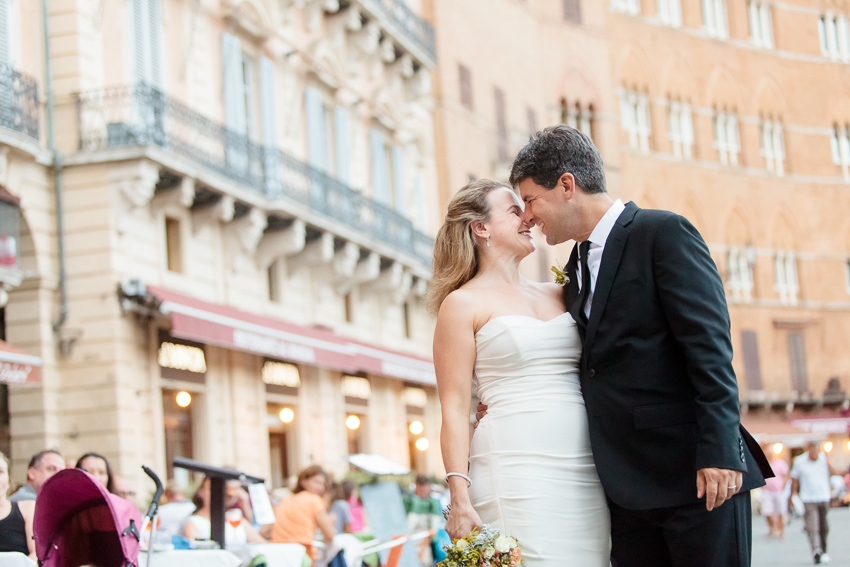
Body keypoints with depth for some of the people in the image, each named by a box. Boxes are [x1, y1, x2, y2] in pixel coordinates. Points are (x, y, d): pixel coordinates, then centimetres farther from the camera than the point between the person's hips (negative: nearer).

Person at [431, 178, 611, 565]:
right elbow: (454, 408, -3)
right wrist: (460, 498, -13)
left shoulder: (556, 295, 18)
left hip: (585, 472, 5)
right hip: (518, 473, -5)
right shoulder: (462, 304, 2)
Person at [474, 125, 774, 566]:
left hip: (696, 476, -7)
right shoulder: (576, 269, 18)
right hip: (626, 487, 7)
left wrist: (719, 452, -20)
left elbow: (710, 348, -13)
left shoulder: (663, 233, -5)